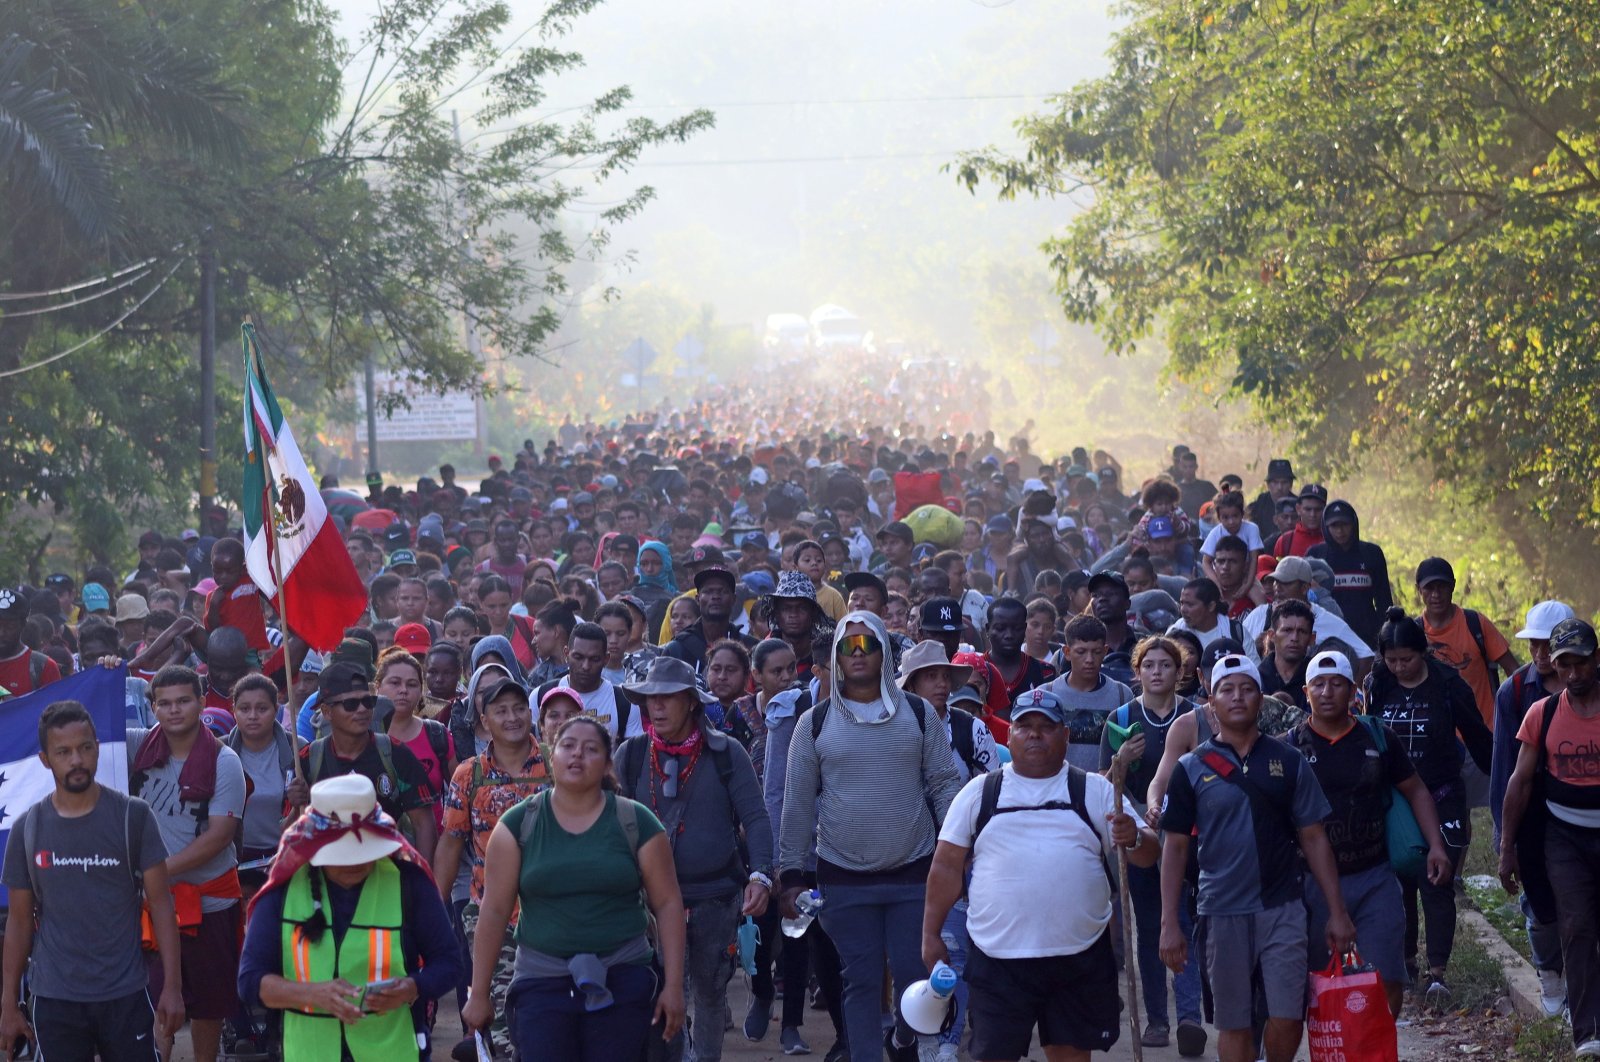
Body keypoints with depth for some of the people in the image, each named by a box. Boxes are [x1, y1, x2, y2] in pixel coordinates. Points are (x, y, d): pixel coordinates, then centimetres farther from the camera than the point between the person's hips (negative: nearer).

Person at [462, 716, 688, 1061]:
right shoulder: (518, 824, 1)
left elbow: (668, 904, 3)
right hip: (541, 983, 0)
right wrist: (479, 994, 1)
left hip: (622, 984, 0)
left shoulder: (637, 822, 1)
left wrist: (673, 986, -2)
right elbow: (494, 911, 1)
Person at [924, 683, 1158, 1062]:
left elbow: (1147, 855, 3)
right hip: (998, 958, 0)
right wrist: (931, 935, 2)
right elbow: (947, 867, 8)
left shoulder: (1095, 791, 6)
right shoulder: (979, 793, 7)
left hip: (1080, 958, 0)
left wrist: (1132, 839, -20)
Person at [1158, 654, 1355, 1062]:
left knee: (1287, 1019, -7)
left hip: (1282, 909, 0)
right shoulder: (1192, 768, 3)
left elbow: (1313, 839, 8)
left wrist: (1336, 911, 4)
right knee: (1234, 1026, 6)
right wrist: (1169, 924, -1)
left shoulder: (1288, 762, 5)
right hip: (1223, 915, 0)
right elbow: (1175, 847, 5)